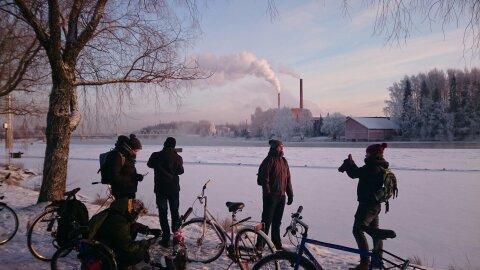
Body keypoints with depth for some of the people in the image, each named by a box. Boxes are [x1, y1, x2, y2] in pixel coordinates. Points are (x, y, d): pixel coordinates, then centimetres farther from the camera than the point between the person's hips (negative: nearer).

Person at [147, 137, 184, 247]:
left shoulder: (156, 156, -9)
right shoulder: (177, 157, -7)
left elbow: (149, 164, 10)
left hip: (160, 189, -1)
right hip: (174, 189, 1)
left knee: (163, 214, 6)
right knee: (175, 213, 16)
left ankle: (166, 239, 6)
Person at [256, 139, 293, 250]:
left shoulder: (284, 161, 14)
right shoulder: (269, 161, -9)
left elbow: (288, 179, 18)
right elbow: (263, 178, -15)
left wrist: (290, 194, 16)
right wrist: (267, 192, -18)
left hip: (281, 196, 7)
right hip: (271, 196, -7)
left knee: (277, 221, 14)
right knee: (267, 220, -2)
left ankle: (277, 243, 24)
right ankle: (260, 244, 7)